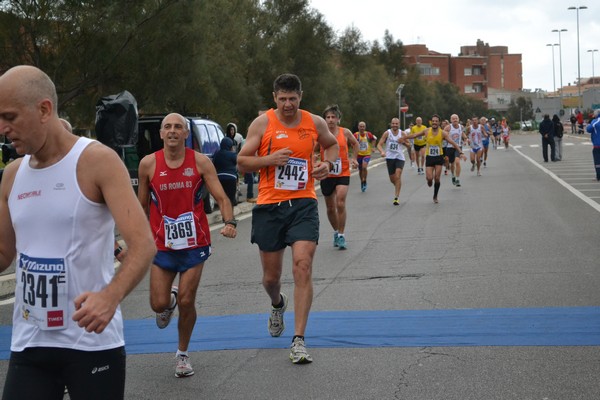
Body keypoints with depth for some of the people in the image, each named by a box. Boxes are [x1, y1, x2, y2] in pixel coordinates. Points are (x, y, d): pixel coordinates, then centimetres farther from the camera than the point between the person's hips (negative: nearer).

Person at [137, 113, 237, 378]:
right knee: (158, 304, -4)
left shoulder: (201, 162, -6)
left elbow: (221, 197, -9)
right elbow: (142, 206, 8)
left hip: (195, 243, -1)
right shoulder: (148, 164, -3)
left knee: (186, 302, 0)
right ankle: (169, 303, 36)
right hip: (162, 244, 1)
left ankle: (182, 354, 23)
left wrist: (229, 221, -28)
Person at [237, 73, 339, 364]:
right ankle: (278, 304, 47)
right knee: (271, 275, 9)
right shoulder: (262, 123, -1)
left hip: (303, 204, 0)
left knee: (303, 266, -15)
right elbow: (241, 162, 1)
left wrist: (327, 163, 4)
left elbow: (332, 144, 25)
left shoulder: (315, 122, 5)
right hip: (269, 205, 0)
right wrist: (269, 159, -17)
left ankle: (298, 341, -12)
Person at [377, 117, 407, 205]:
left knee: (398, 176, -17)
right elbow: (379, 144, -6)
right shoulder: (387, 133, -3)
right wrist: (382, 151, -27)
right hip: (390, 157, 1)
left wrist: (403, 141, -10)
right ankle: (398, 187, 41)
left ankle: (396, 197, -14)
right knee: (392, 179, 7)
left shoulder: (402, 133, 2)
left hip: (399, 157, -1)